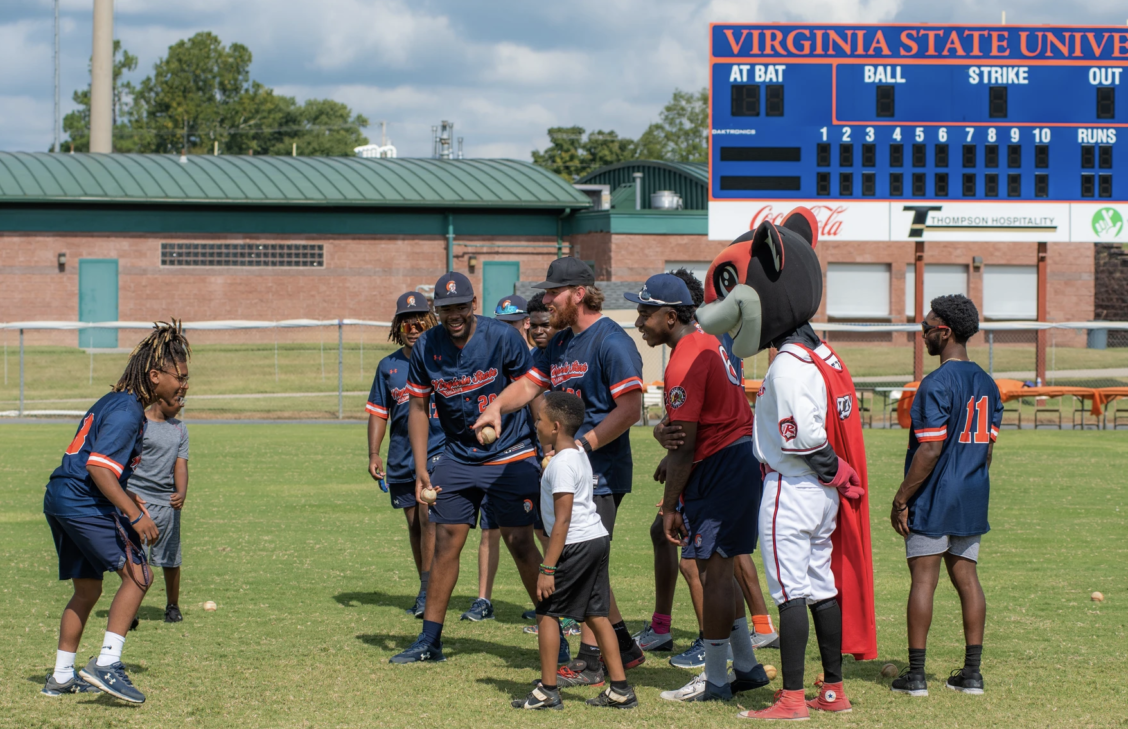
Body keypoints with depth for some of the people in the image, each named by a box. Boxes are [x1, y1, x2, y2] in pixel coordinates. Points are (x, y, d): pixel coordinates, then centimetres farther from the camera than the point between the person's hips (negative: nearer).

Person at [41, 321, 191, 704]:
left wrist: (126, 497, 25)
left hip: (59, 500, 10)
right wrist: (135, 515, -27)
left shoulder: (112, 402, 17)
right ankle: (107, 663, -13)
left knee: (87, 589, 17)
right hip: (85, 504, -10)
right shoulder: (127, 411, -15)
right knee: (137, 574, -9)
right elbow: (99, 468, -23)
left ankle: (62, 676, 21)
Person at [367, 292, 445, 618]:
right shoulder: (388, 366, 10)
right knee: (414, 525, 9)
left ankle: (428, 589, -14)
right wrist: (373, 455, 6)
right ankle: (426, 591, 20)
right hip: (401, 455, 4)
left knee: (428, 518, -16)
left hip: (438, 449, -4)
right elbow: (378, 412, 15)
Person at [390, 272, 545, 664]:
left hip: (510, 456, -4)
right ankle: (430, 640, 12)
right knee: (446, 543, 4)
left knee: (520, 543, -6)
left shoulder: (502, 337, -15)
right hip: (458, 458, 4)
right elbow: (418, 407, 5)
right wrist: (421, 470, 0)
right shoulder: (426, 348, -4)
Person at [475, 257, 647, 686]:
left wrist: (581, 446, -22)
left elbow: (630, 409, -19)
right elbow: (531, 383, 19)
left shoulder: (610, 341, -14)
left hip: (600, 473, -9)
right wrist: (497, 406, -2)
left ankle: (589, 663, -2)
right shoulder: (562, 342, 15)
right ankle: (624, 648, 24)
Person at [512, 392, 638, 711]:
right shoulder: (579, 455, 14)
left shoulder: (562, 463, -15)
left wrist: (547, 568, -19)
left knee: (546, 612, -1)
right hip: (598, 540, 10)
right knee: (596, 615, 10)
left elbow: (563, 520, -20)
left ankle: (547, 691, 1)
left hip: (577, 544, -10)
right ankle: (620, 689, 8)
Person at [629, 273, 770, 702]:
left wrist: (669, 506, -15)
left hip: (720, 469, -11)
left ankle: (715, 682, 0)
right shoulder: (707, 343, 12)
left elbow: (684, 446, -20)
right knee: (718, 569, 17)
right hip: (742, 456, 11)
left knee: (713, 574, -5)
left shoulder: (684, 364, -19)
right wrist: (674, 461, 21)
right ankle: (746, 667, 23)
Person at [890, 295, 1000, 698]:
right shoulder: (987, 384, 9)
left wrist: (901, 498, -14)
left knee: (923, 579, -3)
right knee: (967, 579, 9)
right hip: (971, 499, 7)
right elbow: (987, 447, 13)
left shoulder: (937, 384, -16)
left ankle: (915, 674, -1)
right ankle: (972, 672, 10)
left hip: (933, 499, -7)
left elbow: (930, 450, -19)